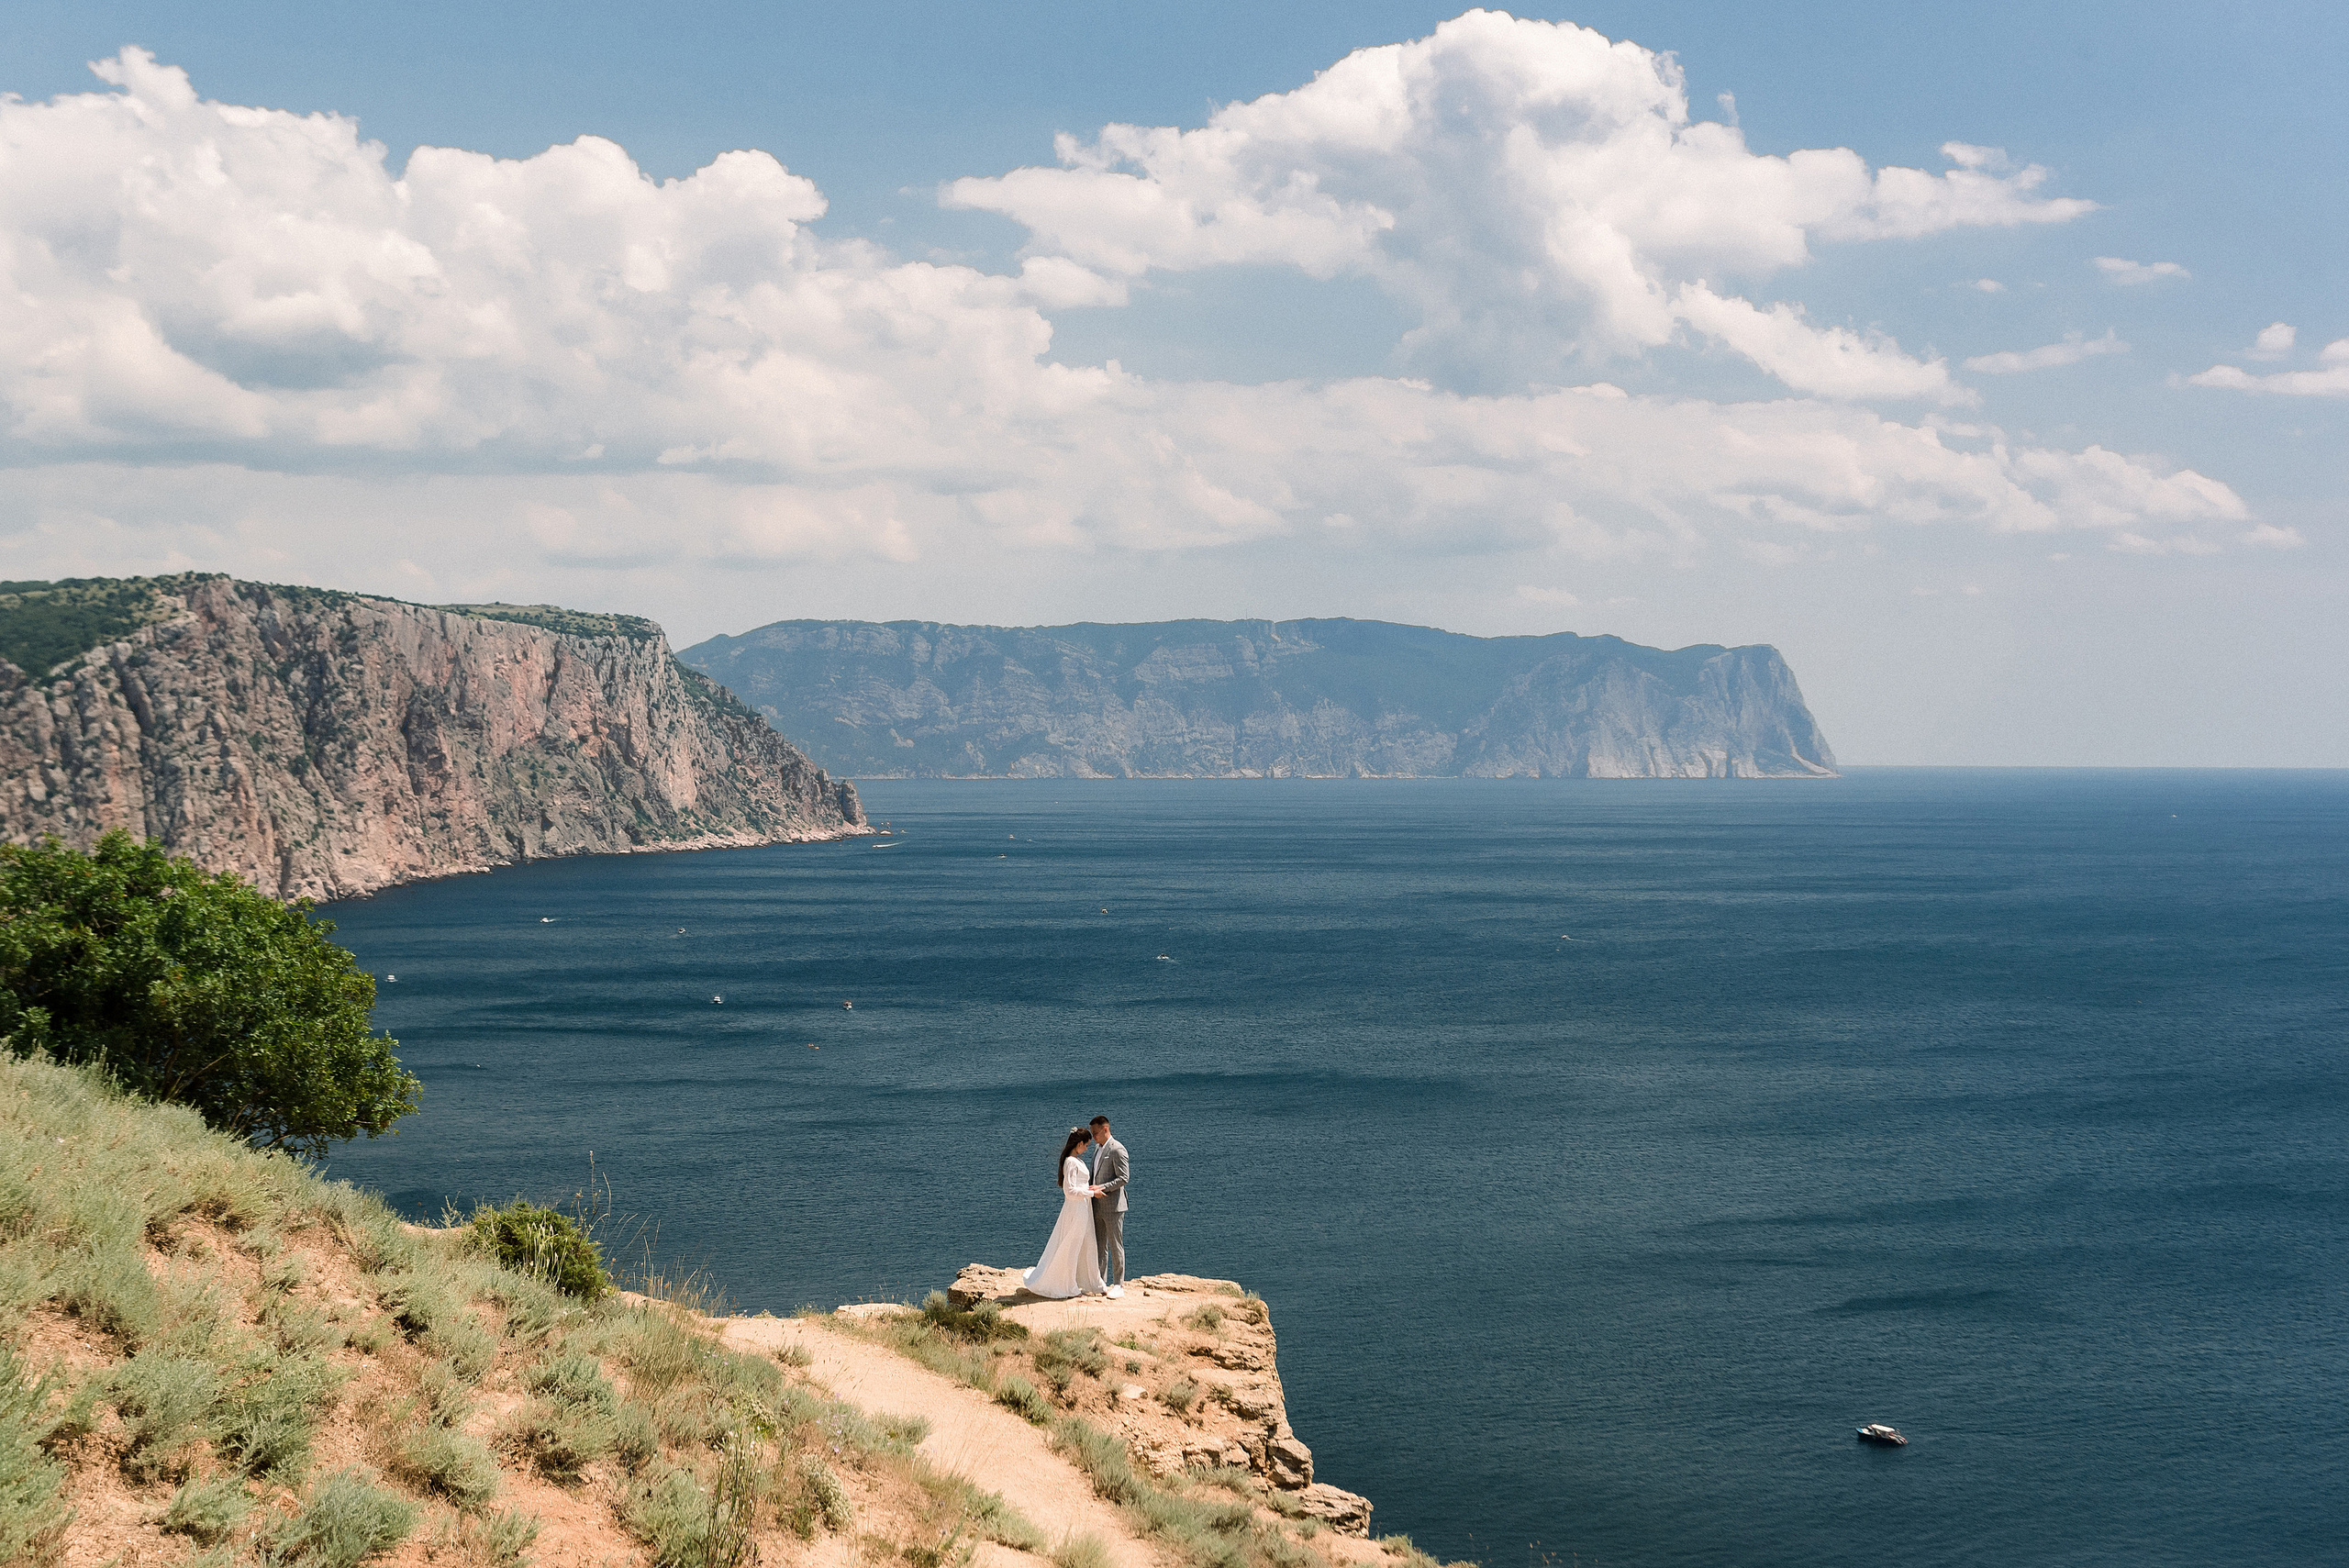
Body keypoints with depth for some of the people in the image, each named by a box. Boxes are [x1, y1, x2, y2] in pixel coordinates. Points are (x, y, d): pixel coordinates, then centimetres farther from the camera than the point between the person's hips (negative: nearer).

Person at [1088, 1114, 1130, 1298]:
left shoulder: (1117, 1149, -13)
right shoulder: (1097, 1148, 15)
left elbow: (1124, 1178, -18)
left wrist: (1102, 1188, -21)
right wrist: (1092, 1190, 7)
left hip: (1113, 1206, -9)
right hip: (1098, 1206, 9)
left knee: (1115, 1245, -3)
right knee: (1099, 1245, 11)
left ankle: (1119, 1285, 3)